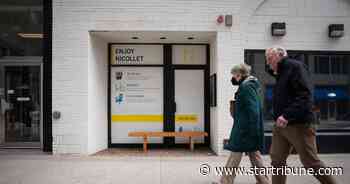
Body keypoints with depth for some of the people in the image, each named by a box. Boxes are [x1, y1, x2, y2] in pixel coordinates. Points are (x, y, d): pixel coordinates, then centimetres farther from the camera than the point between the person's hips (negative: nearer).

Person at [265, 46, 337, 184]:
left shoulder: (295, 66, -9)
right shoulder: (280, 73, 17)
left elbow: (305, 96, -20)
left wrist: (287, 115, -30)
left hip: (299, 125, -8)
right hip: (280, 125, 9)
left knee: (311, 163, 2)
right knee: (277, 160, 7)